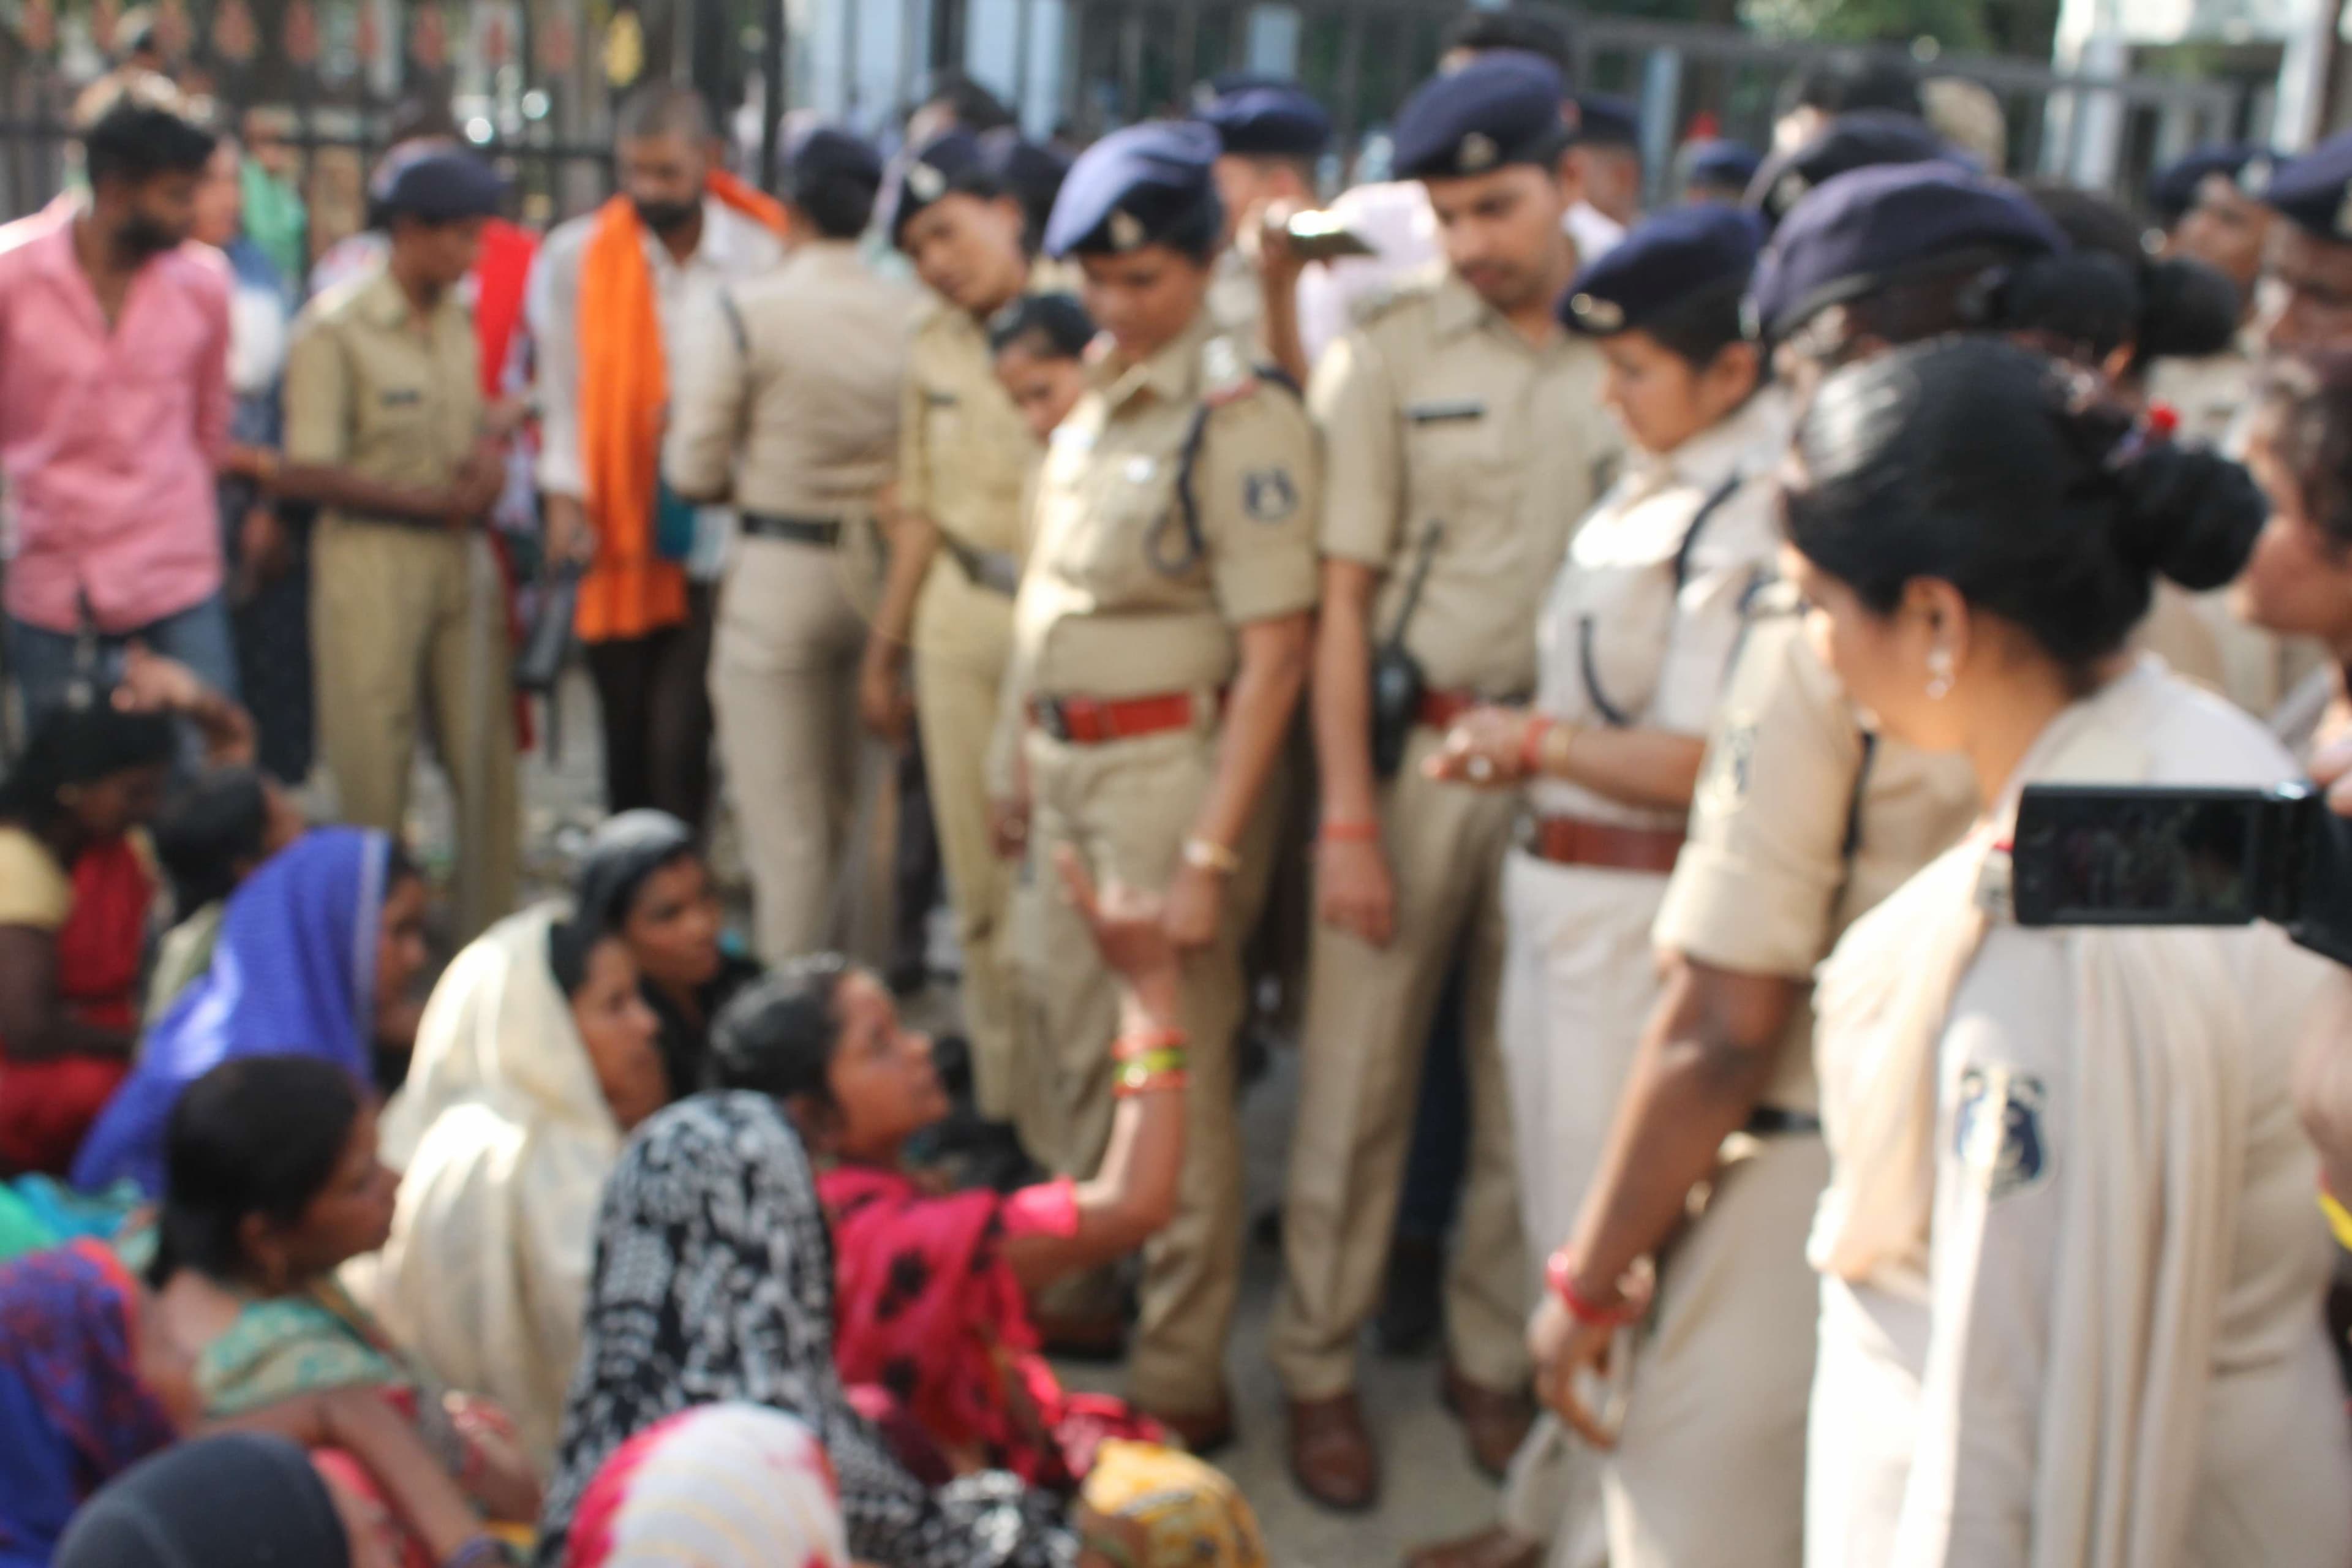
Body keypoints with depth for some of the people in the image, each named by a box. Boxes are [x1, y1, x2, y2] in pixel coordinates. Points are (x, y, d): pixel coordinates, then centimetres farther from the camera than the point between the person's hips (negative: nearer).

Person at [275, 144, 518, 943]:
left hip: (461, 556, 6)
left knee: (488, 763, 6)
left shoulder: (460, 320, 11)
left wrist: (488, 461, -5)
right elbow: (304, 472, -13)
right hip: (372, 557, -6)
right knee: (373, 781, 2)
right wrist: (428, 500, -11)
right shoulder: (334, 328, -9)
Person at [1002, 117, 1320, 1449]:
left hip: (1169, 764, -8)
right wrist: (1026, 764, 17)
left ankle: (1184, 1379, 14)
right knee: (1080, 1053, 19)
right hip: (1068, 762, 8)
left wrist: (1211, 850, -19)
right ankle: (1080, 1293, 38)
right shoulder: (1096, 404, 9)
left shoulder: (1242, 418, -14)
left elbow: (1276, 654, -17)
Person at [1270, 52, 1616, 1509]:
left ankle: (1495, 1354, 31)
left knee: (1535, 1086, 12)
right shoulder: (1393, 355, -2)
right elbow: (1344, 598, -1)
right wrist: (1348, 818, -5)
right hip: (1412, 747, -1)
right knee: (1358, 1079, 7)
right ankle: (1321, 1365, 23)